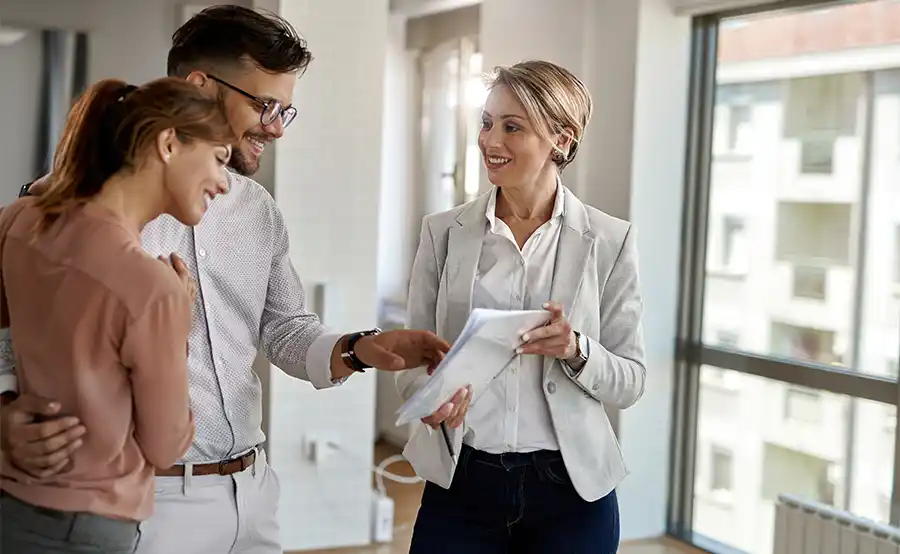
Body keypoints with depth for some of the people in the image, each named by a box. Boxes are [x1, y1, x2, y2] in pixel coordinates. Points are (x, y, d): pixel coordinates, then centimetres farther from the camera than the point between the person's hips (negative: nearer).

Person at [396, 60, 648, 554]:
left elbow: (630, 382, -1)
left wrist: (576, 350, -20)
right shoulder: (444, 232, 0)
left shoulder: (609, 240, -3)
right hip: (460, 482, 1)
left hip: (570, 489, 0)